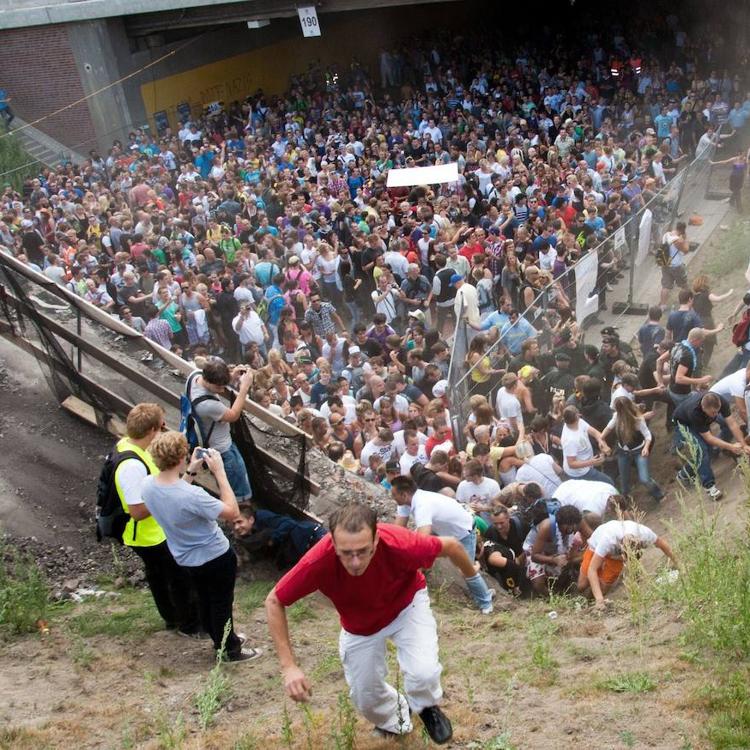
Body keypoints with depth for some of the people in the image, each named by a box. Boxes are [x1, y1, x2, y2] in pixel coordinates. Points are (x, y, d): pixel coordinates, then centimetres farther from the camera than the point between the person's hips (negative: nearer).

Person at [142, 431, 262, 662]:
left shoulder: (147, 485, -17)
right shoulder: (192, 495, -39)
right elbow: (232, 512, -27)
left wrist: (191, 471, -1)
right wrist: (219, 472, -26)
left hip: (186, 559, 7)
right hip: (216, 558, -7)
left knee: (205, 600, 28)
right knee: (222, 604, 16)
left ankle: (221, 638, 49)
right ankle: (230, 650, 36)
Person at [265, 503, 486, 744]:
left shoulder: (399, 544, -41)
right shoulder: (318, 562, -39)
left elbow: (451, 545, -20)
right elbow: (274, 602, -22)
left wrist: (470, 574, 1)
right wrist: (288, 666, -27)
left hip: (406, 604, -1)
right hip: (358, 624, 1)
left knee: (424, 672, -24)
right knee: (366, 701, 9)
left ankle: (426, 707, 13)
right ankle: (394, 719, 46)